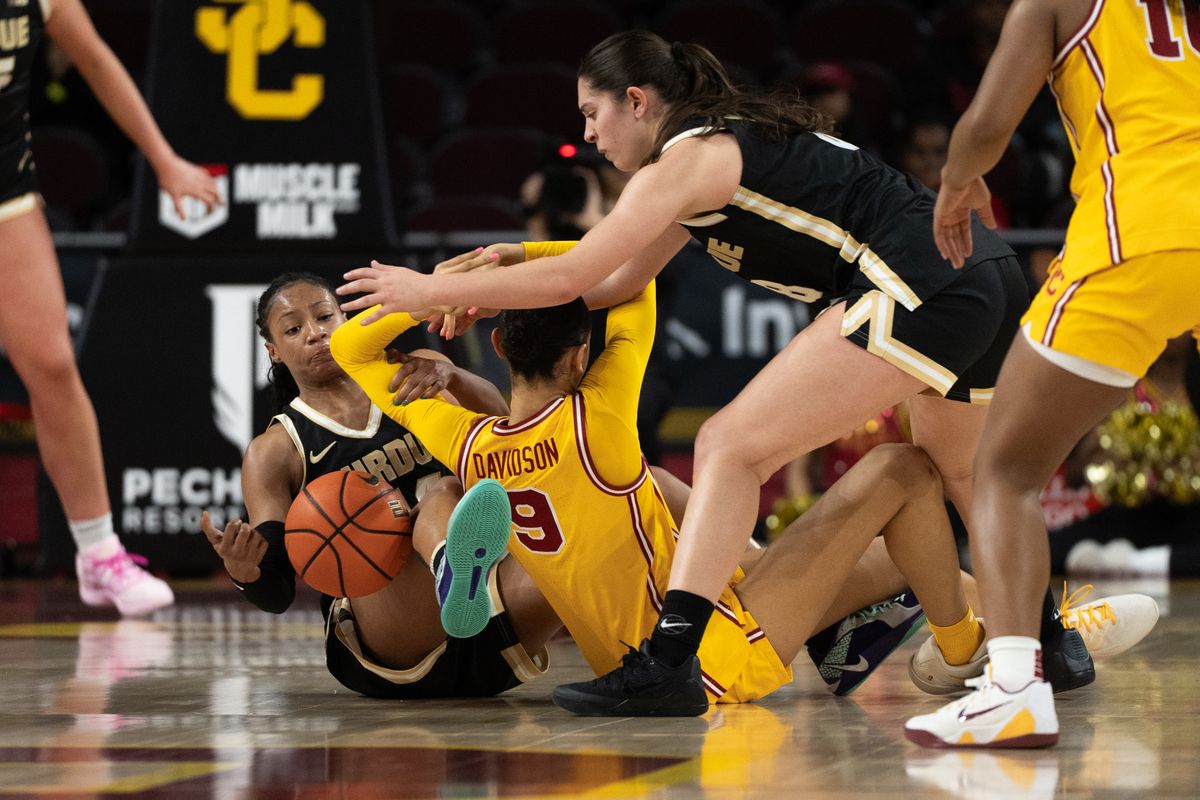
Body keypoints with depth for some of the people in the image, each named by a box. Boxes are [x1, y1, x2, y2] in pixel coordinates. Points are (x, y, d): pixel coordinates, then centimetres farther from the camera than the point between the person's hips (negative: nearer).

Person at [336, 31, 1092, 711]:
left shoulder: (688, 157, -4)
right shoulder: (732, 142, 24)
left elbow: (570, 278, -7)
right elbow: (614, 285, 26)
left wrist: (430, 289, 2)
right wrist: (487, 287, 19)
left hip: (919, 283, -10)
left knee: (734, 447, -10)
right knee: (956, 468, 33)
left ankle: (667, 662, -18)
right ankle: (1052, 638, 40)